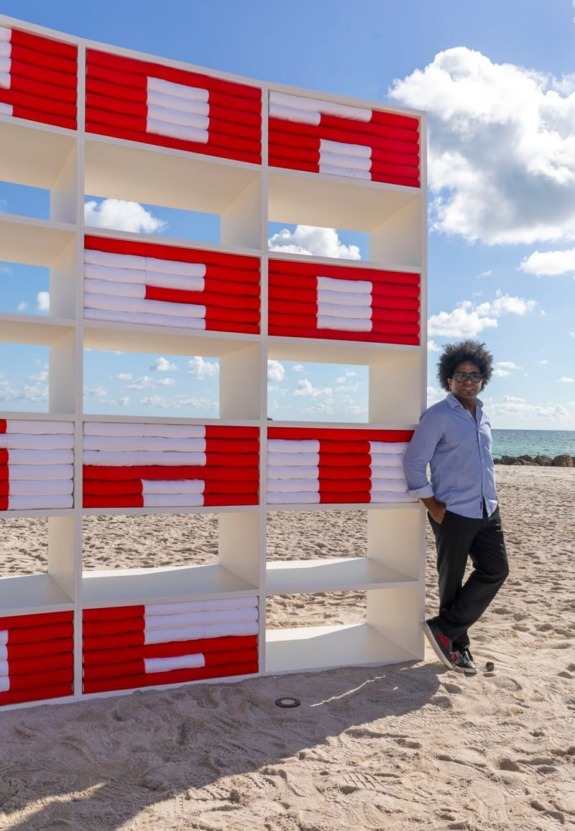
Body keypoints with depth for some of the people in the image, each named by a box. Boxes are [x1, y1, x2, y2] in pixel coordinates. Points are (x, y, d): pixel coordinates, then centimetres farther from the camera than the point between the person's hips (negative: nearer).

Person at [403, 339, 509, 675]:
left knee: (496, 571, 4)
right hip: (453, 513, -7)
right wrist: (433, 506, -14)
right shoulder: (438, 416, -11)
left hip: (487, 511, 7)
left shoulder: (483, 416, 12)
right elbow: (414, 462, -14)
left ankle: (445, 628, 14)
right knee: (452, 581, 4)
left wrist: (492, 495, 13)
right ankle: (457, 645, 22)